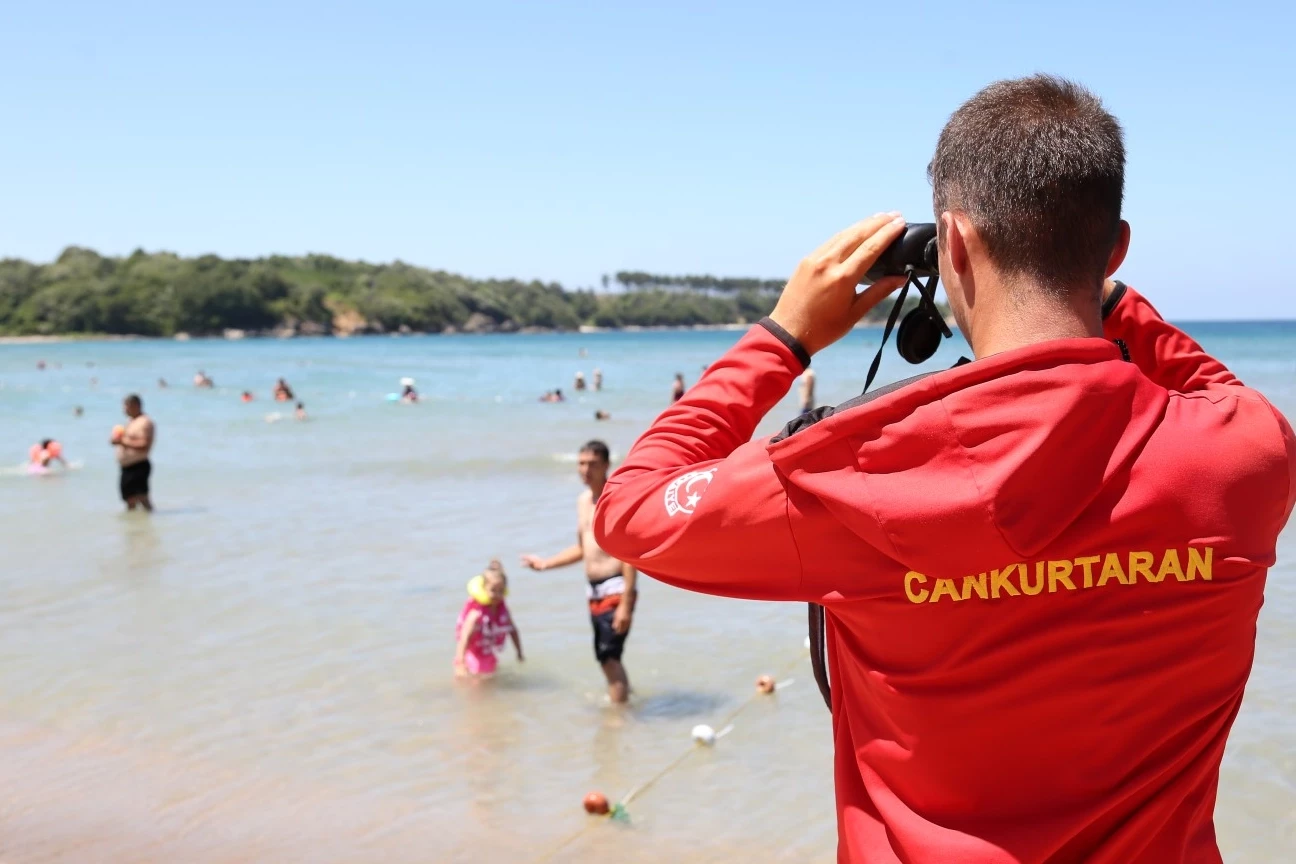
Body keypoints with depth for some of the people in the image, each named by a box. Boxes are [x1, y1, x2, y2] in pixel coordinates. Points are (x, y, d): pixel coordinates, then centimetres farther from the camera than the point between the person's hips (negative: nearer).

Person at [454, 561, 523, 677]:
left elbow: (513, 631, 5)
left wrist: (520, 654, 10)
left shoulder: (502, 609, -9)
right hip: (474, 654, -7)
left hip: (487, 654, 7)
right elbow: (465, 638, -40)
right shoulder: (476, 614, -31)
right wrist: (460, 664, -50)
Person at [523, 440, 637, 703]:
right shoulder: (583, 500, 13)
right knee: (606, 660, 13)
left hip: (615, 590, -8)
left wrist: (626, 604, -22)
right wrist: (545, 563, 23)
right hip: (593, 592, 8)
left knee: (610, 658, -11)